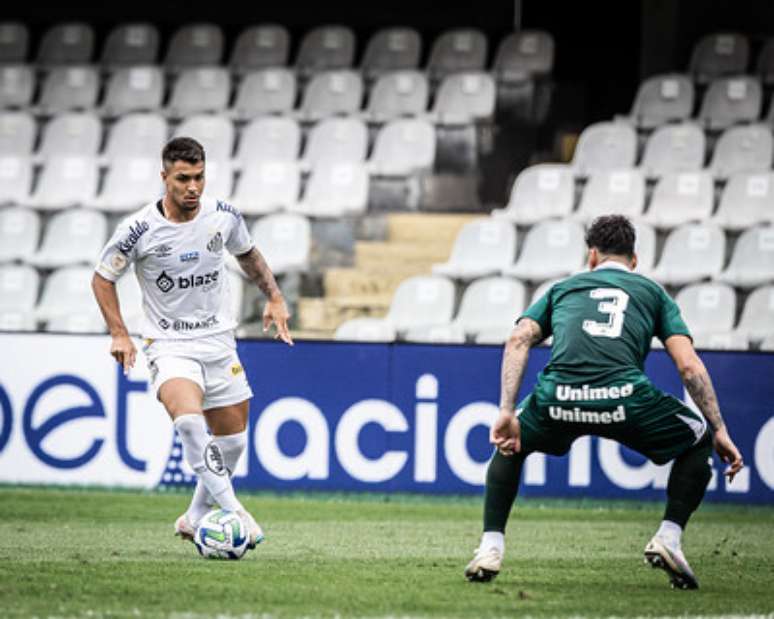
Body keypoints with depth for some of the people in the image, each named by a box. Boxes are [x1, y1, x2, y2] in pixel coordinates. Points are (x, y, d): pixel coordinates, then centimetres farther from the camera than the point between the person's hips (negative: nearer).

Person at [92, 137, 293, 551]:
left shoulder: (224, 217, -5)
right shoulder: (139, 230, -15)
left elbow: (247, 254, 18)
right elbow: (102, 278, 0)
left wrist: (274, 298, 9)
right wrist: (119, 334, -10)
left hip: (218, 341, 4)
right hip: (169, 344, -4)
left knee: (232, 440, 8)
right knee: (188, 419, -31)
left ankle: (195, 519, 29)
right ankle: (233, 510, -30)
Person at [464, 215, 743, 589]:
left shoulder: (563, 288, 31)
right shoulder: (652, 292, 28)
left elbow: (518, 340, 13)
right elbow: (689, 365, 14)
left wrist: (507, 413, 6)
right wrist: (720, 431, 15)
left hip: (557, 397, 2)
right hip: (623, 397, -2)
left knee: (509, 444, 34)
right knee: (699, 440, 25)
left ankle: (491, 547, 20)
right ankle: (668, 538, 9)